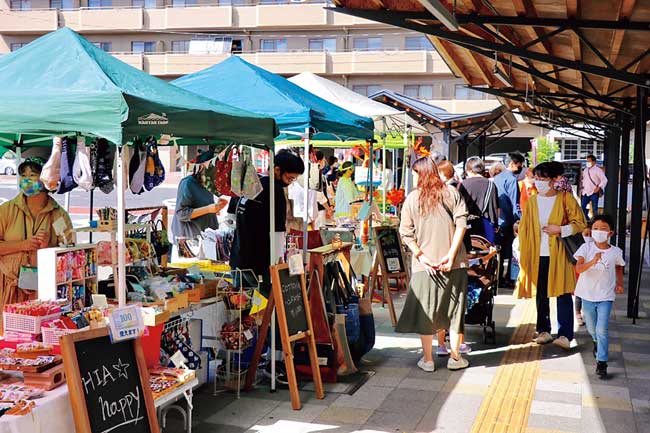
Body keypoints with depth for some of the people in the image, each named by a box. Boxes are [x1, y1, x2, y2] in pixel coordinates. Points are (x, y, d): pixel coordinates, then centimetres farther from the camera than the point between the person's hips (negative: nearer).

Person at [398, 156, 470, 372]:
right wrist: (451, 254, -12)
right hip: (454, 263, 1)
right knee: (455, 308, 12)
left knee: (425, 310, 9)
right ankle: (455, 357, 19)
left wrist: (420, 256, -8)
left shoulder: (412, 198, -1)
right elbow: (461, 223, -9)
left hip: (425, 264, -1)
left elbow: (406, 233, -6)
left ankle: (427, 359, 16)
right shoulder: (451, 193, 0)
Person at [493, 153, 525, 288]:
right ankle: (508, 279, 2)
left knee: (499, 250, 14)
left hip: (497, 221, 8)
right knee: (510, 251, 0)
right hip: (508, 222, -8)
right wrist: (520, 220, -16)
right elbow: (515, 203, -18)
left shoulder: (496, 178, 13)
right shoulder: (511, 179, -13)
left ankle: (497, 278, 19)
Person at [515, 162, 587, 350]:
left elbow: (580, 223, 0)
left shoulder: (565, 199, -1)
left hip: (559, 255, -3)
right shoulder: (531, 201, 9)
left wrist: (560, 230, -14)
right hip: (537, 255, 4)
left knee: (563, 294, -7)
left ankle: (565, 335, -7)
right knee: (541, 295, 9)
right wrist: (523, 255, 4)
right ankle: (543, 331, 20)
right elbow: (524, 229, 10)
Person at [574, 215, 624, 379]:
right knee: (591, 328, 19)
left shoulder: (616, 252, -6)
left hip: (605, 296, -1)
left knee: (602, 330, -11)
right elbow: (578, 268, -23)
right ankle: (597, 343, 51)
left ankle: (601, 362, -3)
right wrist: (593, 261, -38)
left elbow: (619, 267, 16)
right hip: (588, 294, 1)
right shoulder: (586, 248, -11)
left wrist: (619, 283, 6)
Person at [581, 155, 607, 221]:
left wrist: (599, 188, -15)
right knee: (583, 206, 3)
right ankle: (586, 220, 16)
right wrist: (582, 187, 14)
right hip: (585, 192, 6)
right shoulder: (585, 170, 14)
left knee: (594, 208, -3)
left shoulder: (597, 170, -6)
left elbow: (604, 180, -10)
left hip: (594, 193, -6)